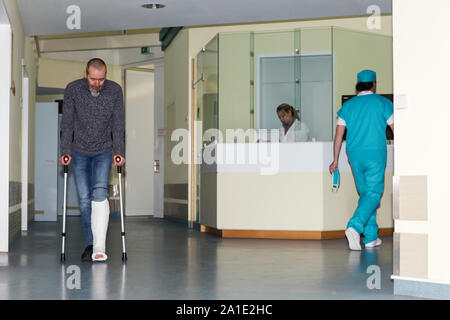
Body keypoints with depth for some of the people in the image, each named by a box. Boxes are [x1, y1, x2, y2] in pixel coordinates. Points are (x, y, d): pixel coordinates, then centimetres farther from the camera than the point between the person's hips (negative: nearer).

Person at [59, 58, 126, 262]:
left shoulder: (115, 90, -8)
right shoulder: (72, 89, -9)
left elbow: (118, 124, -4)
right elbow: (67, 123, -4)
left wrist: (119, 152, -10)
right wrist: (65, 151, -9)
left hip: (103, 152, -1)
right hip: (80, 152, 1)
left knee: (100, 193, -18)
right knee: (84, 198, 1)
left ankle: (99, 248, -21)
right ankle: (90, 244, 13)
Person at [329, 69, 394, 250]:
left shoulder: (348, 105, 10)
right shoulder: (382, 103, 1)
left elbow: (339, 135, 7)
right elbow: (396, 130, 3)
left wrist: (335, 160, 11)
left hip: (354, 155, 4)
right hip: (375, 154, -4)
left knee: (365, 193, 13)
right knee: (373, 193, -5)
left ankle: (371, 237, 13)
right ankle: (355, 226, -26)